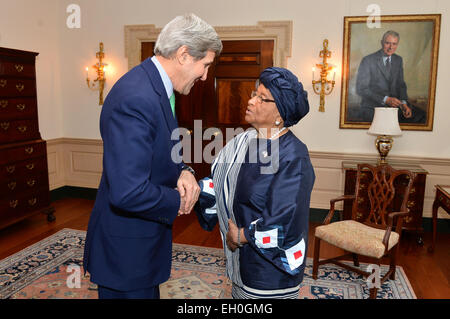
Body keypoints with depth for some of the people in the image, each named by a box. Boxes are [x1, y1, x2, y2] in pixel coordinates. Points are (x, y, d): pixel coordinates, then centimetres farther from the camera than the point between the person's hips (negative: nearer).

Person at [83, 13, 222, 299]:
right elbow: (128, 192, -33)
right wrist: (178, 201, -16)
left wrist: (183, 172, -8)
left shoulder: (156, 85, 3)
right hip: (127, 248, -9)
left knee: (148, 291, 24)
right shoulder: (136, 98, -28)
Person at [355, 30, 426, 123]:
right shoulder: (368, 60, -7)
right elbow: (361, 89, -13)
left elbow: (401, 84, 14)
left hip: (394, 105, 6)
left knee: (421, 115, -12)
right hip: (373, 108, -6)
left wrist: (404, 103, -7)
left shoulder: (398, 60, 12)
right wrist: (385, 99, -21)